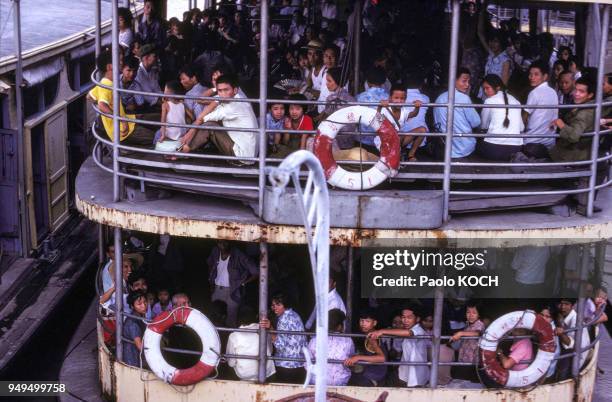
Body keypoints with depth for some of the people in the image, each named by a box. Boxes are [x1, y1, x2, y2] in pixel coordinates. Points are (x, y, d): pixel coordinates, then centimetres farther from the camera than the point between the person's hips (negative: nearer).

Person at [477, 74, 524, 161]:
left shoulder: (489, 101, 1)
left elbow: (483, 125, 12)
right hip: (516, 148, 6)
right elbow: (521, 128, 14)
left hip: (494, 148, -6)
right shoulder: (515, 101, 15)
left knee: (478, 145, 25)